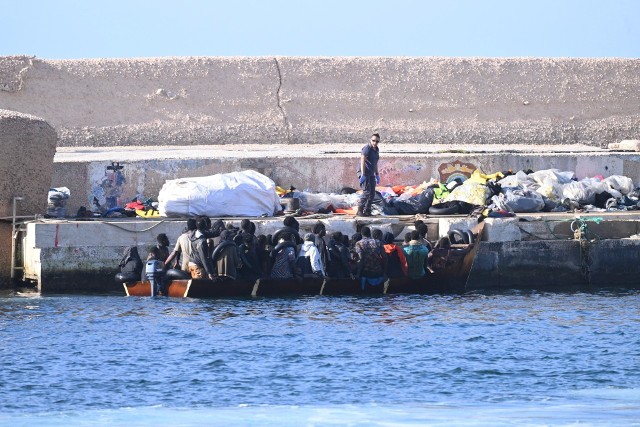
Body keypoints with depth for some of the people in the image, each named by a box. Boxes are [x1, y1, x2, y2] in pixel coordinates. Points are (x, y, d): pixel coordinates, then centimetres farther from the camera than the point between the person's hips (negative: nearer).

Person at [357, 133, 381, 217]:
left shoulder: (376, 149, 12)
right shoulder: (367, 149, -16)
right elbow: (362, 162, -25)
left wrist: (377, 175, 23)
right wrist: (363, 175, -32)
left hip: (371, 174, 9)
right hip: (364, 173, -9)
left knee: (372, 193, 6)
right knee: (366, 192, -17)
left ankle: (367, 211, 11)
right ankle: (360, 211, -15)